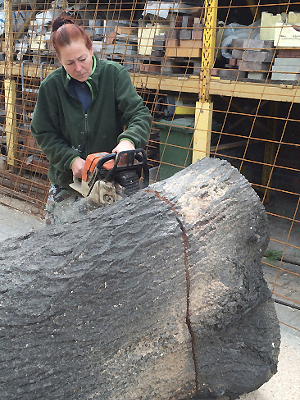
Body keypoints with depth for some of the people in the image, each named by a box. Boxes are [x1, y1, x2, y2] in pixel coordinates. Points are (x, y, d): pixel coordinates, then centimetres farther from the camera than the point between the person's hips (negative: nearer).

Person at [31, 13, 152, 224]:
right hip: (67, 182, 2)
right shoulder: (51, 86, -4)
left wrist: (129, 139, -33)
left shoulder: (114, 74, -7)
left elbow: (140, 114, -11)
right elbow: (44, 134, 2)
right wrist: (71, 160, -13)